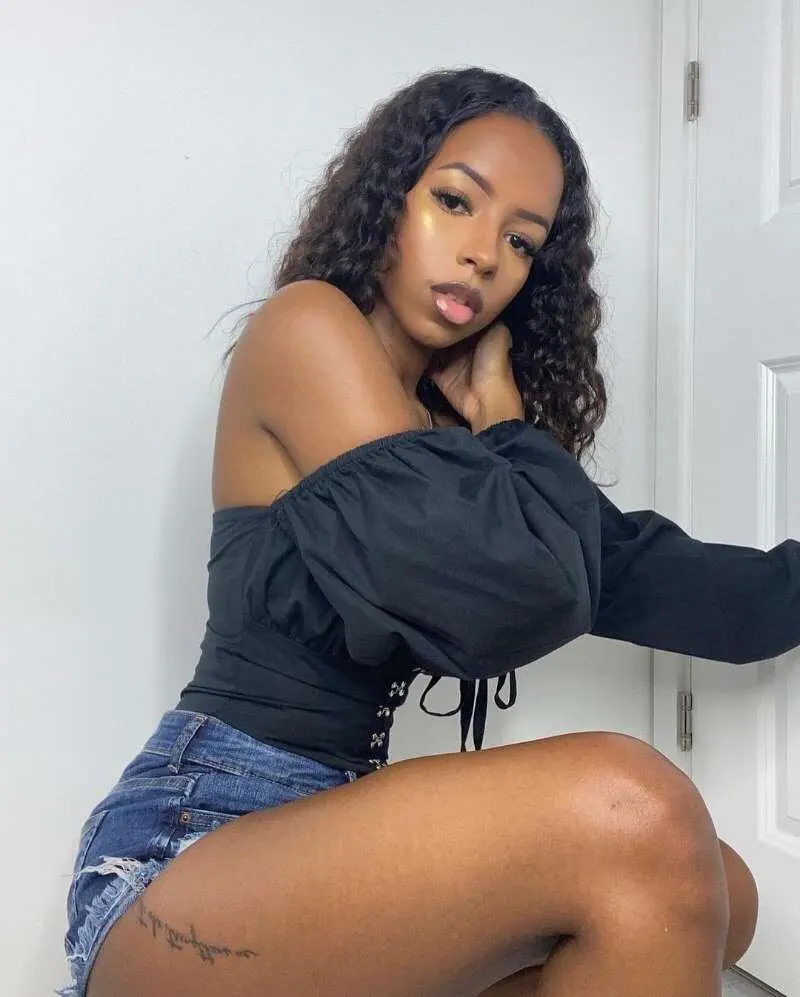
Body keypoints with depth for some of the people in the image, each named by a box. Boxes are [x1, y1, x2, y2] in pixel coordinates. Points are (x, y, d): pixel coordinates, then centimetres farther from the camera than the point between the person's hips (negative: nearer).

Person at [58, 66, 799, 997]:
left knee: (711, 894, 6)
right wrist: (505, 416, -2)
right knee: (630, 815, -29)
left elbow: (628, 566, 12)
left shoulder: (445, 424, 15)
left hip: (326, 826, 9)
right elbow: (508, 593, -19)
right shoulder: (305, 326, -9)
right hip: (184, 851, -8)